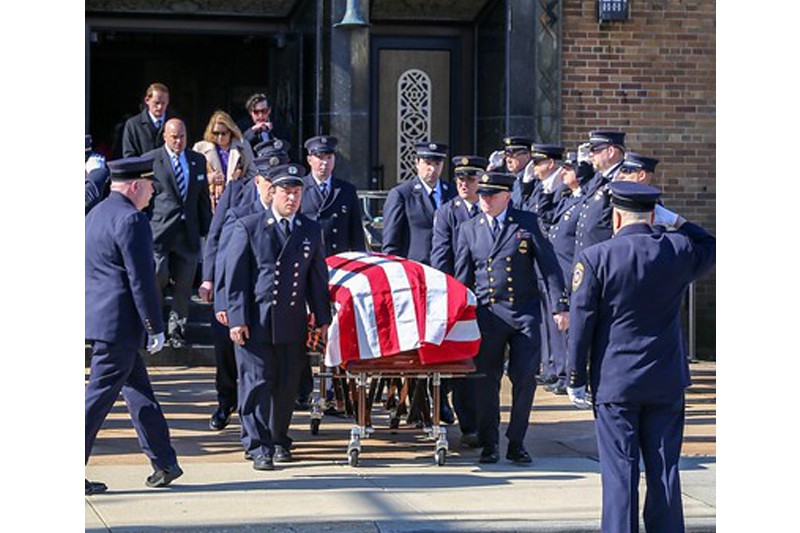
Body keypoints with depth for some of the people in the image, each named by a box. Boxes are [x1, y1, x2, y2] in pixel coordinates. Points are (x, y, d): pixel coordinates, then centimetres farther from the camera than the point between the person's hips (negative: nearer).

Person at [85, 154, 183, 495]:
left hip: (98, 318, 10)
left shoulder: (95, 215, 15)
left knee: (138, 389, 15)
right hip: (119, 323, -10)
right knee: (100, 395, -6)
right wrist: (155, 328, -13)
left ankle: (164, 463, 22)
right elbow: (141, 280, -18)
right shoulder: (131, 220, -15)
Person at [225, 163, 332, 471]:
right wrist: (237, 319, -9)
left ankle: (279, 440, 24)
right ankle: (259, 448, 2)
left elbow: (318, 278, 14)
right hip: (255, 323, -3)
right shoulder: (247, 227, 1)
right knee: (257, 384, -4)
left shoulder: (311, 231, 11)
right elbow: (235, 277, -2)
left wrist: (322, 319, 9)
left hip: (293, 324, 3)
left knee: (287, 386, 8)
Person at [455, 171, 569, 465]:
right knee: (486, 380, 4)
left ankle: (516, 443, 10)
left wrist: (559, 306, -5)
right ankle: (488, 444, 17)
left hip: (525, 312, -1)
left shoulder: (527, 222, 3)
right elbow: (462, 277, 13)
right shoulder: (469, 229, 10)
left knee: (525, 378, -4)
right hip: (487, 314, 2)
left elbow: (549, 265, 2)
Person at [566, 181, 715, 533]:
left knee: (620, 472, 1)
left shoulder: (596, 258, -9)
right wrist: (677, 222, 18)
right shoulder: (679, 250, -2)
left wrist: (576, 379, 0)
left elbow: (581, 324, -8)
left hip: (615, 382, -2)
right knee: (664, 470, 9)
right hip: (667, 384, 3)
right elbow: (711, 248, 21)